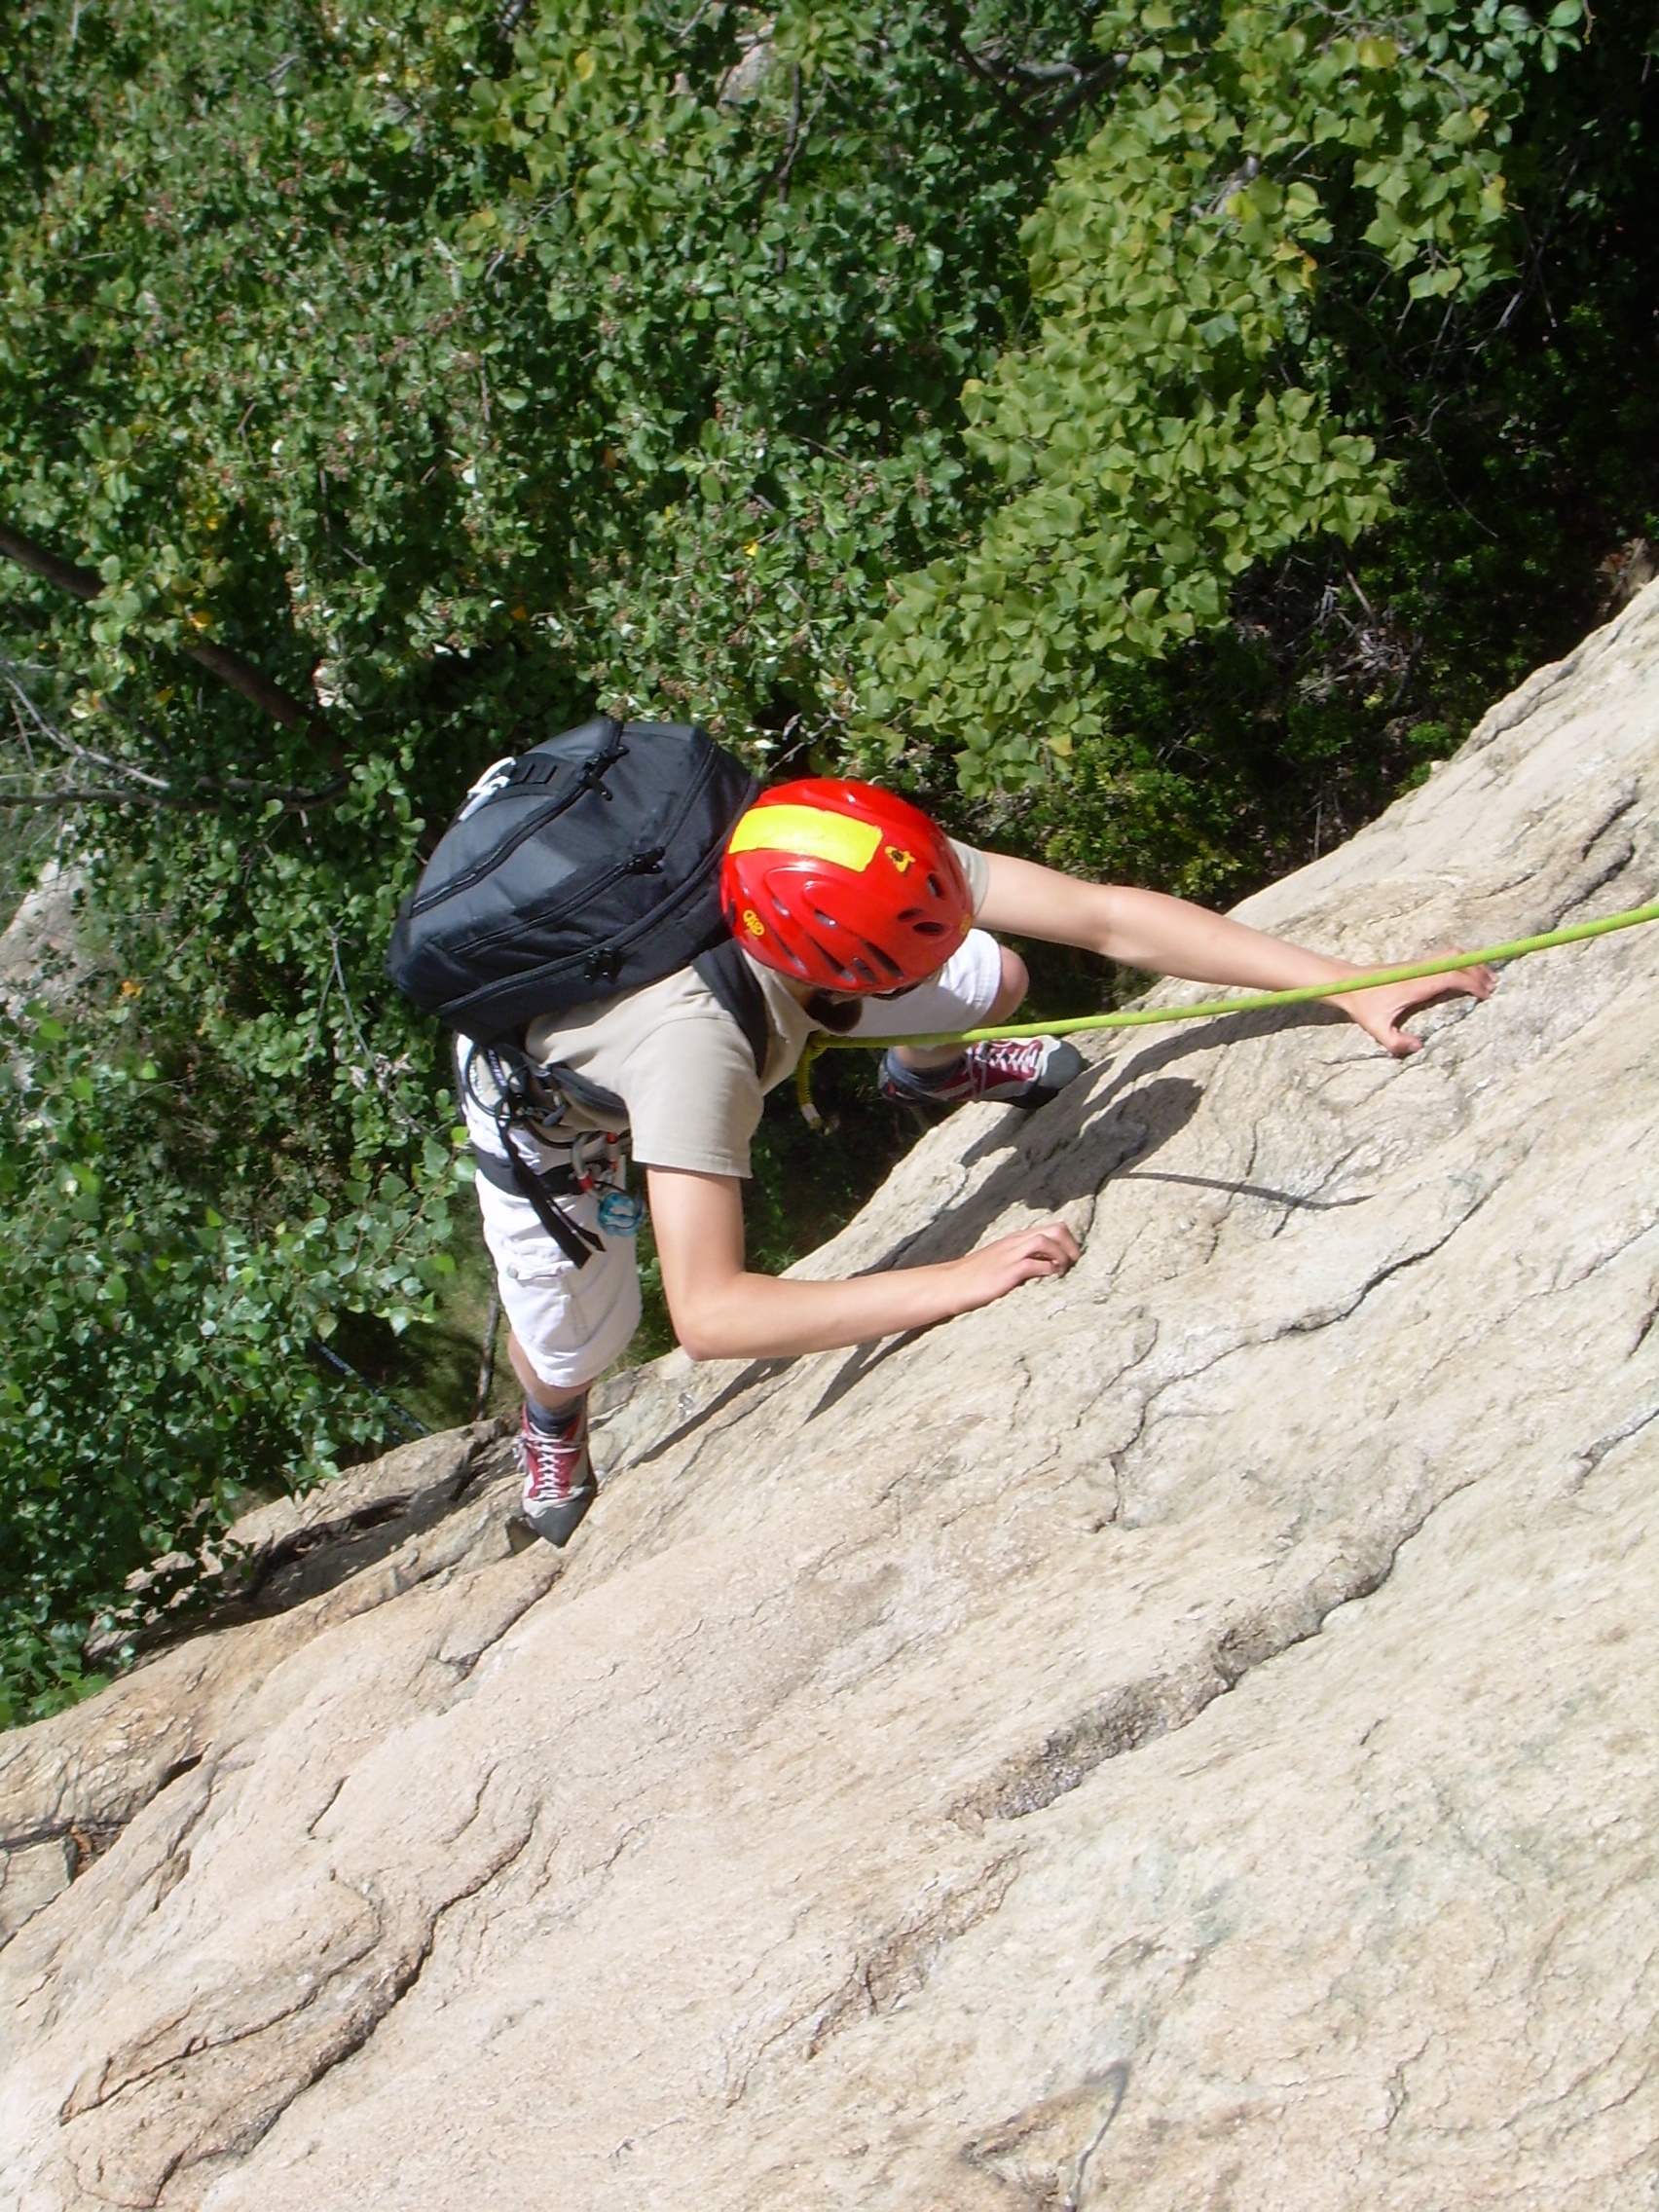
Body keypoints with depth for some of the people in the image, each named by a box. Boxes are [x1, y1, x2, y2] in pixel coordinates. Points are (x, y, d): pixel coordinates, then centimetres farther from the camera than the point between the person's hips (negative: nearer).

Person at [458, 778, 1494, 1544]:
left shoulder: (867, 868, -35)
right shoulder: (696, 1044, -49)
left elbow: (1110, 915, -35)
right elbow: (708, 1314, -52)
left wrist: (1353, 984, -42)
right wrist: (956, 1283, -55)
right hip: (547, 1076, -4)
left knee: (995, 983, -9)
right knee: (575, 1346, 2)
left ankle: (927, 1072, 28)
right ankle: (554, 1430, 42)